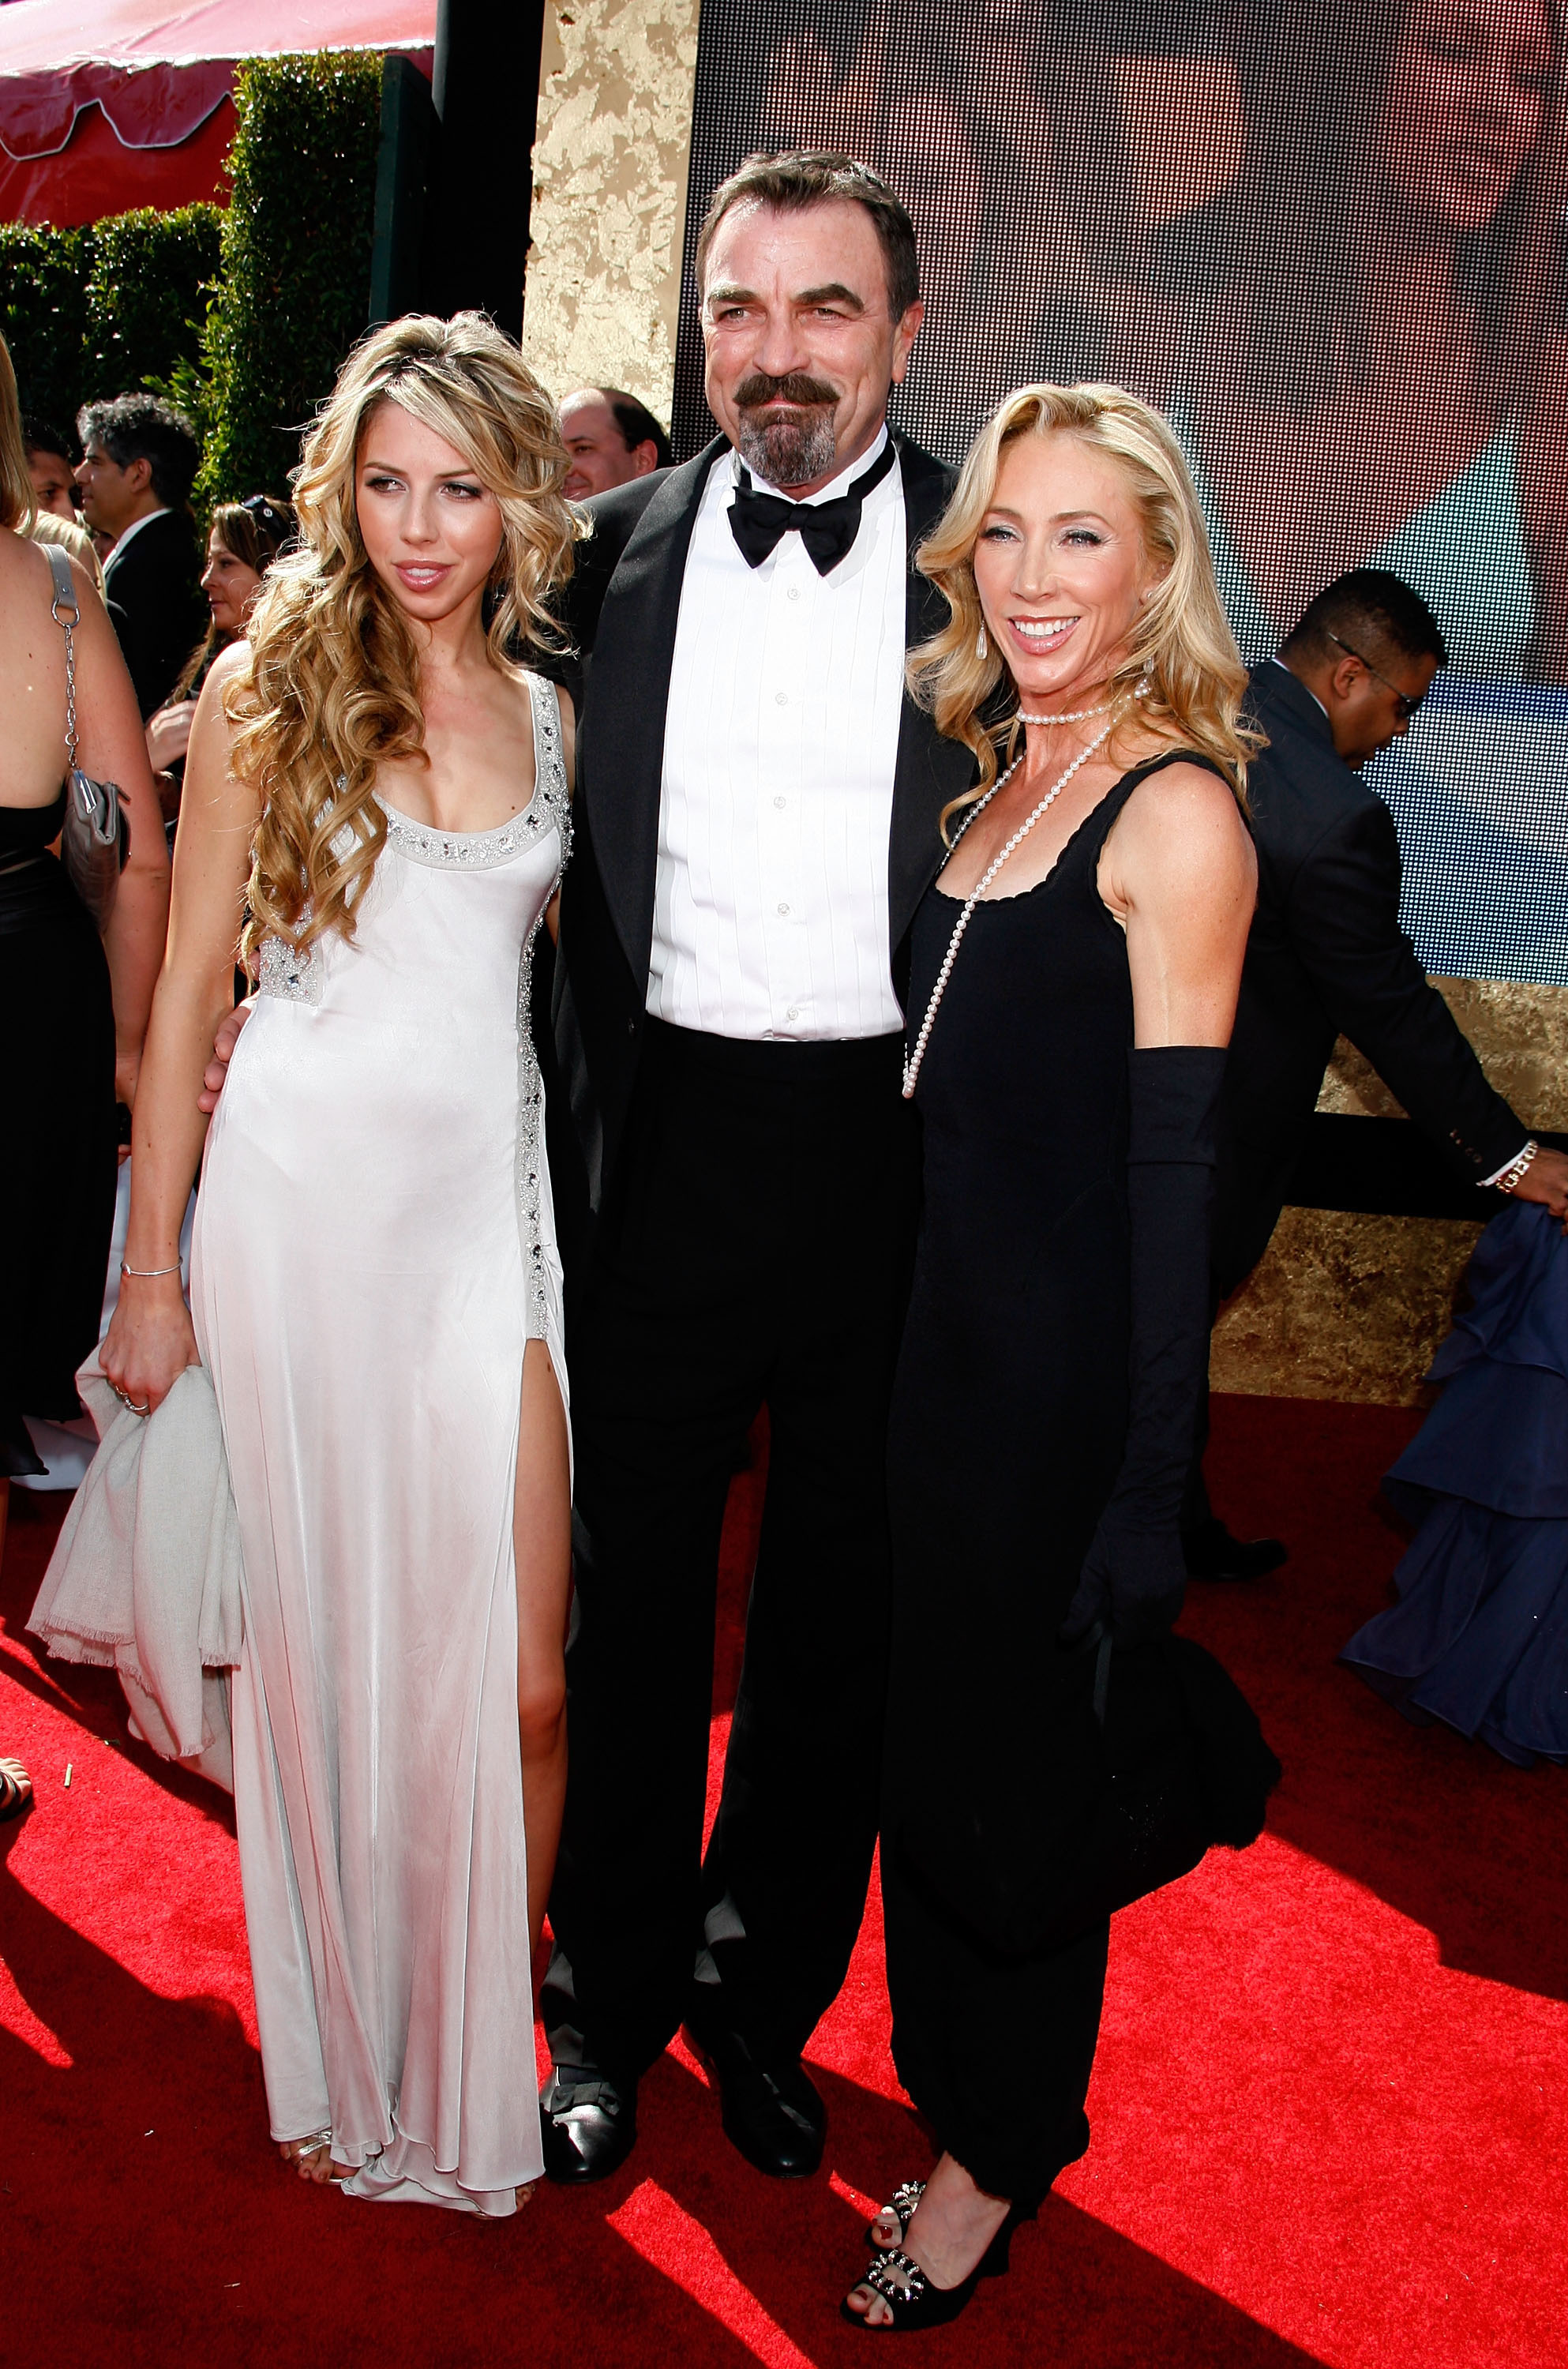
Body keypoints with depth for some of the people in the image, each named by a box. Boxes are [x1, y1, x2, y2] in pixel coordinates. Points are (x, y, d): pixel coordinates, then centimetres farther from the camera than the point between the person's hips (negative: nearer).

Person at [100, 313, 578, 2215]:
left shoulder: (548, 720, 11)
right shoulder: (267, 685, 2)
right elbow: (190, 986, 2)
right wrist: (150, 1266, 0)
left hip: (488, 1204, 2)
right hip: (298, 1201, -2)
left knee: (516, 1679, -1)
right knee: (320, 1650, 8)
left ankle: (485, 2059, 22)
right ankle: (346, 2073, 29)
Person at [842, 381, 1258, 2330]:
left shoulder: (1174, 811, -14)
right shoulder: (1003, 780, 10)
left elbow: (1174, 1165, -17)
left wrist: (1150, 1490, -18)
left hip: (1066, 1367, -7)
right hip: (943, 1330, 7)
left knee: (1012, 1749, 8)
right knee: (928, 1725, 19)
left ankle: (997, 2153, 32)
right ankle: (957, 2079, 41)